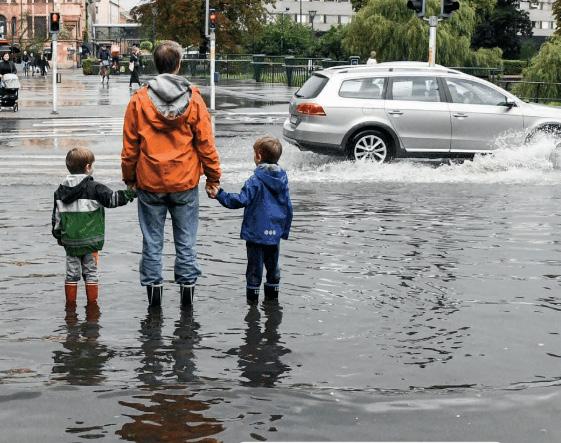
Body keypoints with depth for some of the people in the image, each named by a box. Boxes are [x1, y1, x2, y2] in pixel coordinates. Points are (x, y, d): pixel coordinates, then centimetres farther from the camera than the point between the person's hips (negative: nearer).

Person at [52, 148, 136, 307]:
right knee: (90, 273, 6)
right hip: (90, 240, -4)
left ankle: (70, 303, 14)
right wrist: (129, 193, -8)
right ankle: (92, 303, 10)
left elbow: (56, 215, 10)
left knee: (72, 273, 11)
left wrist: (58, 235, 19)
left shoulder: (61, 190, 5)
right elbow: (112, 199, -15)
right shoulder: (94, 188, -11)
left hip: (70, 241, 4)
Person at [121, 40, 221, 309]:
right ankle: (187, 287, 13)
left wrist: (129, 178, 12)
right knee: (186, 241, 10)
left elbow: (129, 146, 0)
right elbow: (206, 143, -3)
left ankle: (153, 287, 15)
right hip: (185, 184, 0)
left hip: (150, 183, 0)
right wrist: (213, 176, 7)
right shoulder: (193, 99, -6)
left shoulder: (139, 100, -5)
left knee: (152, 241, 10)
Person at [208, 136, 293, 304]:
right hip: (275, 233, 5)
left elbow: (241, 200, -19)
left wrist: (219, 194, -11)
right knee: (272, 264, 18)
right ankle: (272, 294, 27)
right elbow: (288, 207, 8)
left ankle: (252, 295, 9)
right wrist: (285, 230, 17)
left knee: (255, 265, 4)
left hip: (256, 232, -5)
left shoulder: (255, 181, -15)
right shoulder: (282, 179, 3)